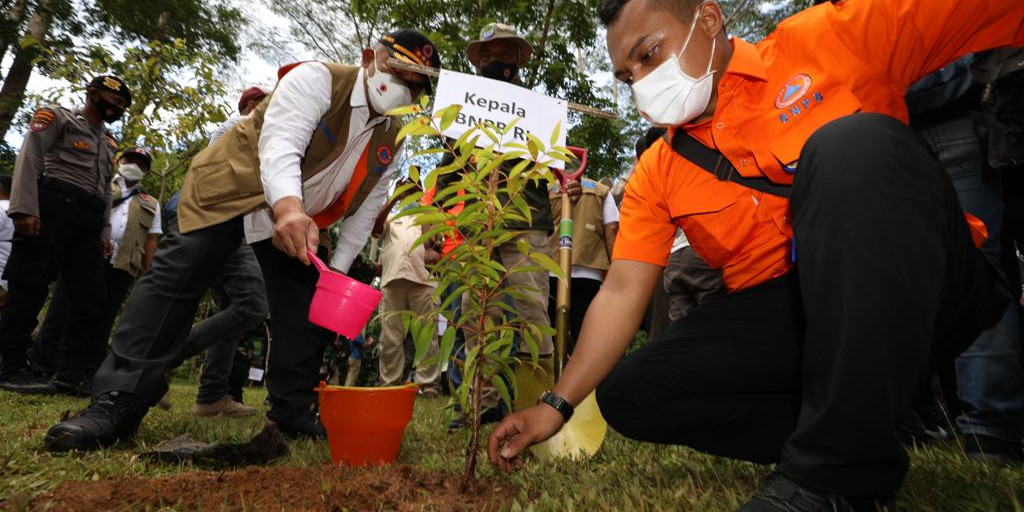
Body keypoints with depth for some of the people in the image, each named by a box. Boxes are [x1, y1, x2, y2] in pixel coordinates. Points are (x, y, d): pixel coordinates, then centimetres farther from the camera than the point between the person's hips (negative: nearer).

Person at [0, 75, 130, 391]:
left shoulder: (109, 144, 26)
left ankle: (72, 372, 2)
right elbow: (29, 157, -6)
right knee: (30, 285, -8)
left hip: (88, 220, 7)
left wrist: (104, 231, 11)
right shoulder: (58, 117, 7)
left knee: (91, 297, -1)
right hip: (54, 207, -7)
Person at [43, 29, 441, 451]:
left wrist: (338, 269, -1)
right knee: (174, 279, -15)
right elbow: (280, 143, -37)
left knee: (304, 308, -2)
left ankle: (293, 411, 11)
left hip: (301, 218, 6)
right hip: (232, 188, -5)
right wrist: (288, 207, -56)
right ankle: (118, 402, -10)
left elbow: (365, 209, 5)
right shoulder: (317, 79, -21)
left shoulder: (390, 141, -1)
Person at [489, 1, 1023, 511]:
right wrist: (557, 403, -8)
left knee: (853, 144, -29)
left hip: (925, 285, -3)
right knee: (628, 394, -9)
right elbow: (621, 291, 0)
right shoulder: (655, 175, 6)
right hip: (781, 317, 4)